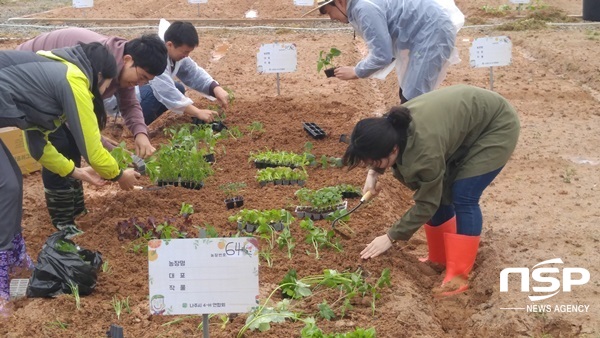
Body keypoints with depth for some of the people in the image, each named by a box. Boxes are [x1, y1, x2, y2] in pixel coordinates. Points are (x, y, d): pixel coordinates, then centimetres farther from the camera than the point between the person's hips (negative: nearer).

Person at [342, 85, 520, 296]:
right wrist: (372, 175, -8)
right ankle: (439, 259, 19)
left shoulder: (426, 149, -39)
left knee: (463, 197, -16)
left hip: (496, 126, -8)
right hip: (466, 124, 8)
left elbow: (427, 203, -26)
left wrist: (390, 237, -19)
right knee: (439, 193, 4)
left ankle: (458, 276, -9)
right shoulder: (392, 128, -18)